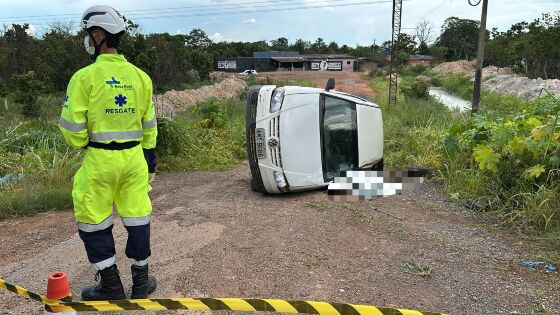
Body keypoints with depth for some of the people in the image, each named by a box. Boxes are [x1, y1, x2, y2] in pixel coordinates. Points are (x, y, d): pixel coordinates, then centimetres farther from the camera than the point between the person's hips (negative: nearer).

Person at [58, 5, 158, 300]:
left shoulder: (85, 76, -11)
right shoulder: (140, 76, 3)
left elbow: (72, 126, -11)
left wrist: (80, 144, 11)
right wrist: (150, 159, 18)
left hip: (99, 159, -4)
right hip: (134, 157, 4)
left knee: (95, 223, 12)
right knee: (137, 219, 13)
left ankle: (111, 286, 21)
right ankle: (141, 282, 26)